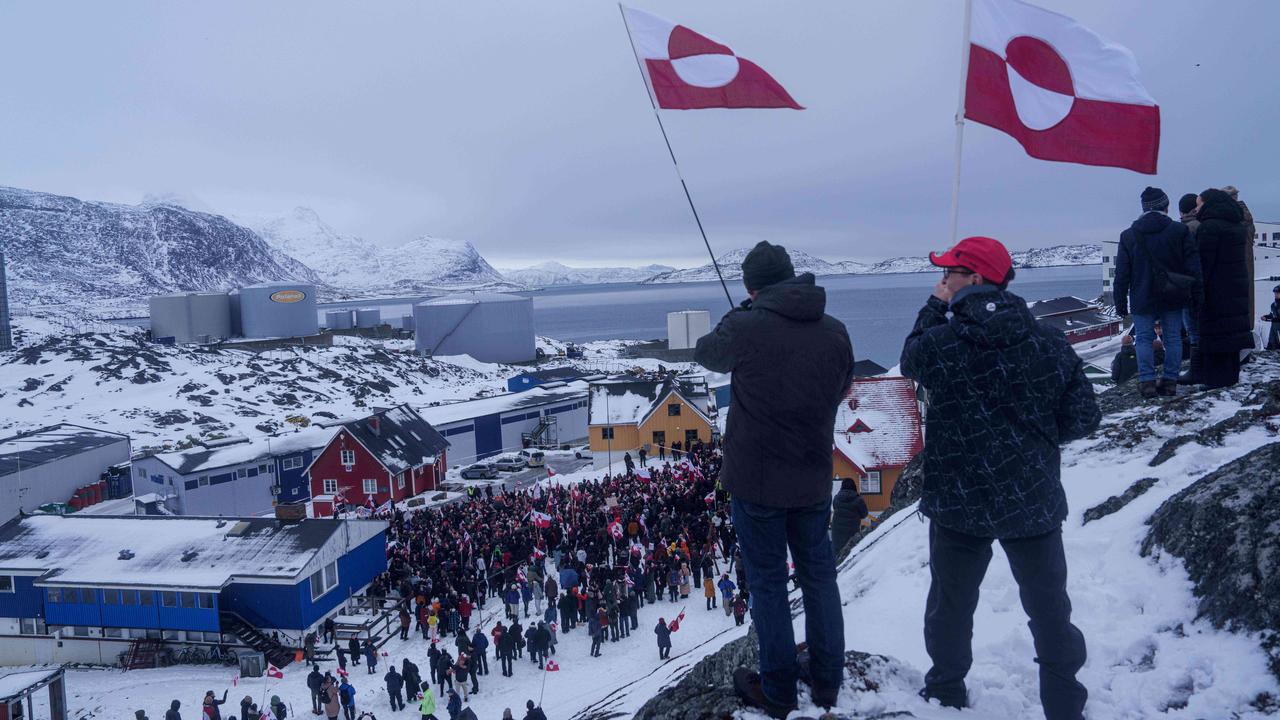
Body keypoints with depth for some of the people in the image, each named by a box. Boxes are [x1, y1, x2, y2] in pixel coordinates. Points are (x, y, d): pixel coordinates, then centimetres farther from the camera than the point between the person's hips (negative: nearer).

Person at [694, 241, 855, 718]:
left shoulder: (745, 327, -17)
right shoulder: (835, 331, -4)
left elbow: (705, 354, 4)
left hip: (755, 481, -4)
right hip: (814, 479, 4)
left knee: (768, 583, 9)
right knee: (819, 576, 18)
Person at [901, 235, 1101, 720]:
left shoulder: (939, 342, -15)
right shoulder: (1049, 343, -8)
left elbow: (910, 359, 9)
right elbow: (1082, 419, -3)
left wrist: (934, 308, 15)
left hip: (958, 502, -1)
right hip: (1034, 501, 1)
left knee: (951, 603, 19)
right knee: (1049, 608, 15)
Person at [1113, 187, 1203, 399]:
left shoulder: (1128, 236, 0)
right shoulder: (1179, 231, -1)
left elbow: (1122, 274, 1)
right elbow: (1193, 265, -2)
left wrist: (1120, 302, 6)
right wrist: (1197, 295, 5)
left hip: (1143, 299, -1)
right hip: (1173, 299, 1)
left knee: (1144, 339, 4)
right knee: (1173, 337, 8)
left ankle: (1147, 381, -3)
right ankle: (1170, 381, 8)